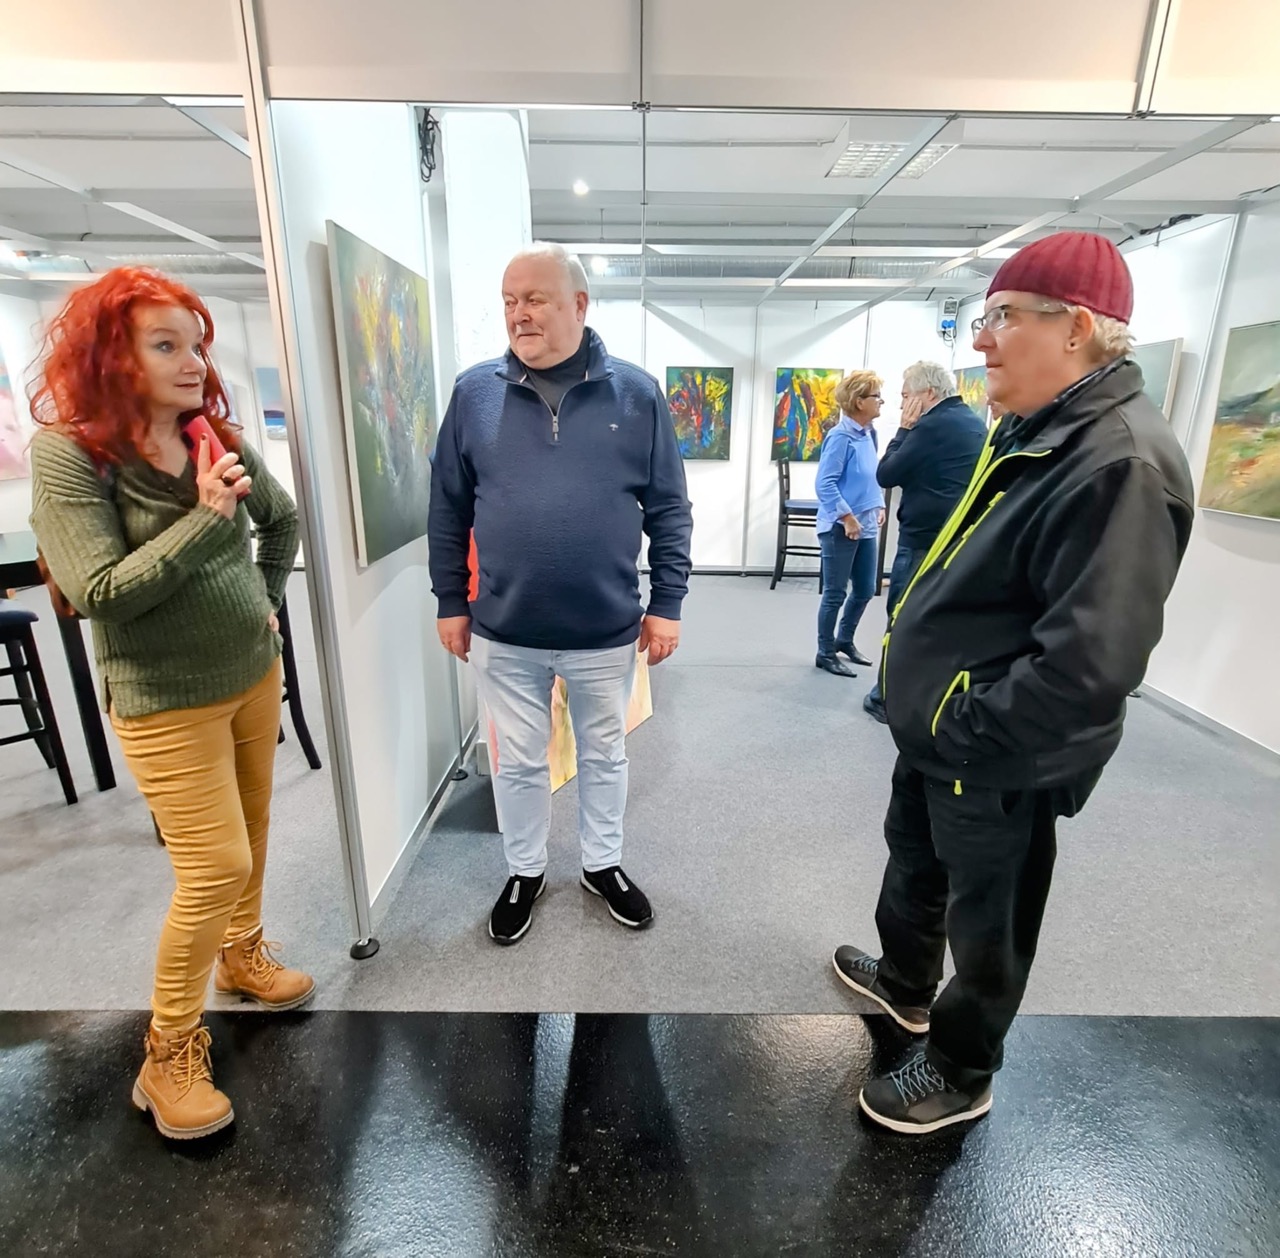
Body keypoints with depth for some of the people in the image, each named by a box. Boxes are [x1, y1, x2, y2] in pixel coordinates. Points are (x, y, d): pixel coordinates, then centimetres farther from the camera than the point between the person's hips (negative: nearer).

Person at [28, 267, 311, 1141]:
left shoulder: (217, 439, 1)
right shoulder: (69, 454, -14)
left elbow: (283, 519, 18)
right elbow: (100, 594, -21)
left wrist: (269, 599, 9)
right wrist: (205, 518, -26)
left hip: (255, 675, 6)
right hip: (166, 701, -6)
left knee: (251, 837, 19)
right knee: (214, 870, -4)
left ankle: (242, 955, 44)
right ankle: (169, 1056, 18)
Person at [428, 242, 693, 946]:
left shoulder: (636, 394, -4)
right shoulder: (475, 392, -1)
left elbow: (669, 510, -1)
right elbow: (447, 510, 4)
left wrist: (667, 603, -4)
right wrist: (451, 603, 4)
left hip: (606, 632, 0)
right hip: (503, 633, 1)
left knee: (604, 756, 18)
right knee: (518, 763, 16)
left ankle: (603, 865, 41)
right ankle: (525, 872, 40)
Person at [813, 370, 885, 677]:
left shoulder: (869, 434, 9)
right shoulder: (841, 437, -15)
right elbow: (825, 484, -20)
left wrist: (879, 506, 7)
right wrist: (847, 516, -20)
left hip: (867, 527, 8)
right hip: (841, 528, -8)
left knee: (865, 590, 15)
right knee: (836, 594, 1)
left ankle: (844, 640, 34)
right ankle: (825, 653, 15)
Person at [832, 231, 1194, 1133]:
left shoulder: (1120, 463, -26)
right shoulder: (1036, 431, 6)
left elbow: (1088, 664, -32)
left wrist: (966, 734, -20)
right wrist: (938, 722, 13)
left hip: (999, 762, -9)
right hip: (943, 730, 9)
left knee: (984, 924, 14)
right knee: (914, 862, 28)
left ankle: (960, 1075, 39)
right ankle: (906, 982, 55)